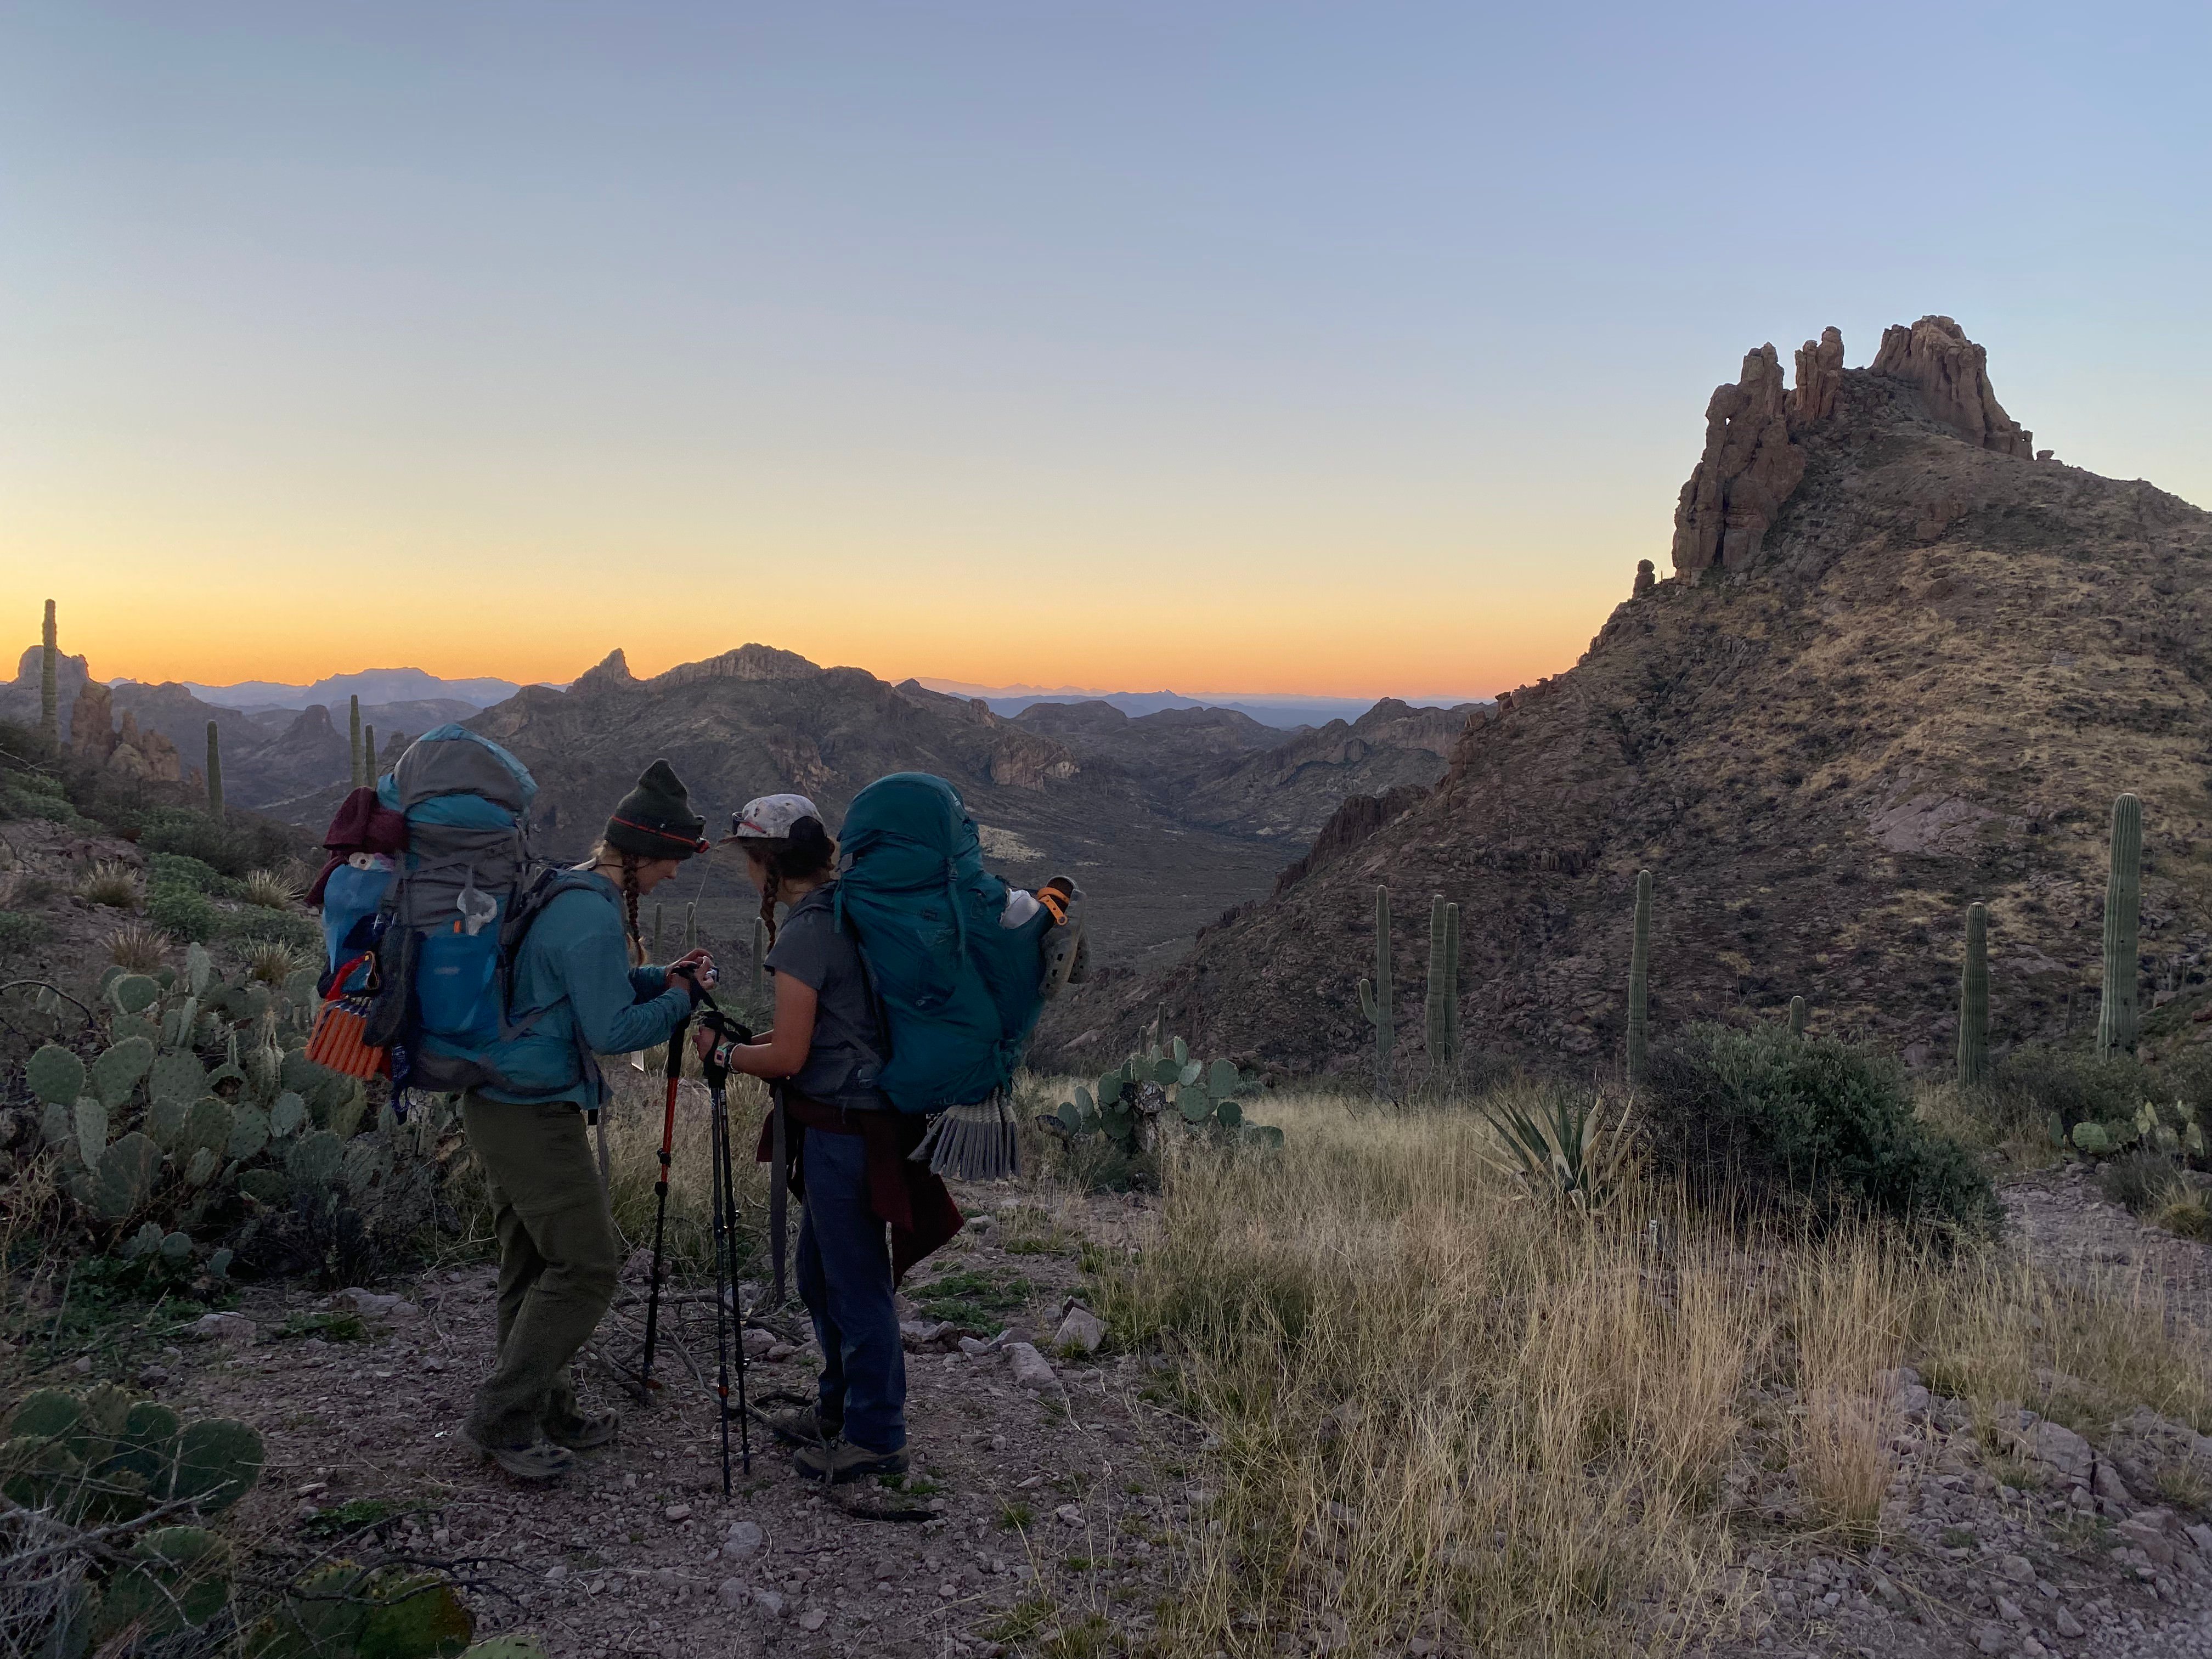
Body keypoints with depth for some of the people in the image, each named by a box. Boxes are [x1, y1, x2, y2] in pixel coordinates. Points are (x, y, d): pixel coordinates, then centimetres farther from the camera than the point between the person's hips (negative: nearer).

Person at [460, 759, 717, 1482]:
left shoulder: (568, 893, 11)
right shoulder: (594, 918, -21)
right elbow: (610, 1030, -18)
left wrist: (660, 977, 10)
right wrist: (681, 997, -5)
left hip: (499, 1103, 10)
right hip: (533, 1114, -10)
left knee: (536, 1263, 16)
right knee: (586, 1264, -5)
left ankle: (544, 1409, 26)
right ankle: (504, 1417, 2)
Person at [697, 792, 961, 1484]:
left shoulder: (806, 933, -19)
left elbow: (788, 1056, -17)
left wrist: (722, 1051, -1)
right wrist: (747, 1038, 15)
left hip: (844, 1133, -10)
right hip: (862, 1120, 10)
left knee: (857, 1284, 3)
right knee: (822, 1277, 21)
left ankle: (876, 1437, 16)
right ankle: (840, 1409, 35)